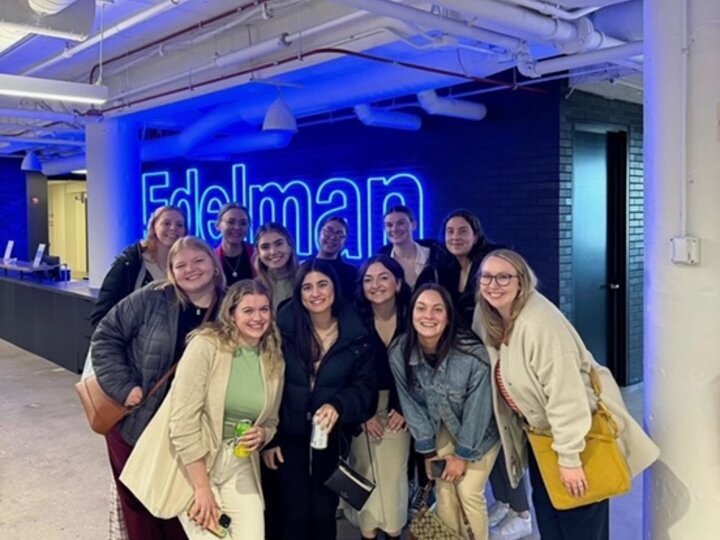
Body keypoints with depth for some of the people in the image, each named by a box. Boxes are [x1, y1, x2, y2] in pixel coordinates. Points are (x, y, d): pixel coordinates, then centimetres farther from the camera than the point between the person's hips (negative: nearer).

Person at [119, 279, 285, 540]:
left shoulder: (275, 360, 2)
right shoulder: (206, 345, -15)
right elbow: (183, 420, -19)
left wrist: (261, 435, -11)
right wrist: (202, 488, -18)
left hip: (239, 464, 5)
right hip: (192, 463, -5)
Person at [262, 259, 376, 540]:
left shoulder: (356, 335, -5)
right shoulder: (283, 328, -10)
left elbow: (365, 384, -4)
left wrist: (338, 405, -24)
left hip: (330, 437, 1)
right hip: (289, 435, -1)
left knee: (325, 512, 12)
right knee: (297, 514, 3)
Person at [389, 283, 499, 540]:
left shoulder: (473, 353, -34)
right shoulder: (399, 353, -22)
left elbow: (478, 409, -22)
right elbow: (411, 404, -10)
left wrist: (463, 454, -13)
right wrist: (428, 450, -6)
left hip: (479, 430, -3)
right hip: (442, 428, 3)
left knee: (469, 492, -4)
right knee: (444, 489, 6)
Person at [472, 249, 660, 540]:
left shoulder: (539, 322, -29)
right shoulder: (489, 318, -3)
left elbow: (565, 393, -29)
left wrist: (569, 457, -25)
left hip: (580, 433, -8)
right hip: (540, 431, 8)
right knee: (547, 515, 18)